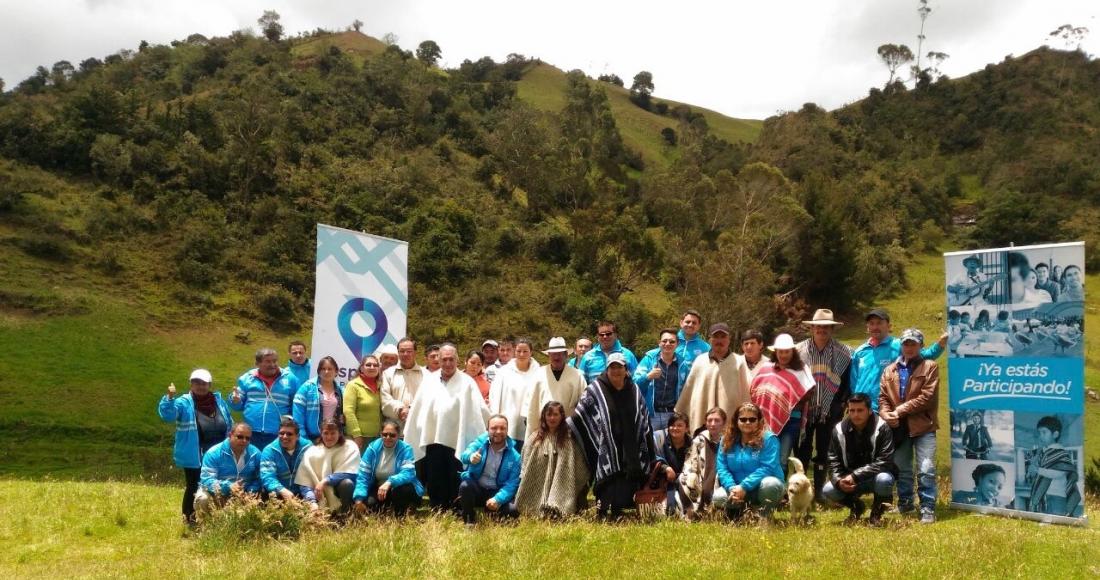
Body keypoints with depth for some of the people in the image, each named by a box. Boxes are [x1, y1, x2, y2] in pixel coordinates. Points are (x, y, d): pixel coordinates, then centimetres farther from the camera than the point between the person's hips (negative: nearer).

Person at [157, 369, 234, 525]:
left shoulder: (218, 400, 8)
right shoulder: (184, 402, -6)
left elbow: (229, 424, 15)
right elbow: (167, 415, -23)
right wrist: (169, 398, -38)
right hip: (194, 456, -5)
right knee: (193, 487, 3)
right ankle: (189, 518, 18)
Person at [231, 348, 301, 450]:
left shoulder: (290, 379, 4)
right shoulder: (247, 378, 7)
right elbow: (239, 405, 13)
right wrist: (235, 401, -9)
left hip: (278, 436, -1)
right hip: (251, 434, 1)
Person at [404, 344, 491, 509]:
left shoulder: (467, 382, 0)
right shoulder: (429, 381, 9)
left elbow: (480, 410, -4)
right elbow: (417, 411, 8)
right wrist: (411, 438, 6)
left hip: (457, 443, -3)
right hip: (433, 441, 3)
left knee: (455, 489, 2)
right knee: (435, 487, 7)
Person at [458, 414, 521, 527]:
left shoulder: (514, 456, -7)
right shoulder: (480, 443, -7)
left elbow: (512, 483, -13)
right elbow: (465, 455, -28)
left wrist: (498, 499, -31)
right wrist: (470, 456, -55)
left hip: (497, 492, 0)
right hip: (476, 488, 0)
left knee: (514, 509, -28)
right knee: (465, 486, -33)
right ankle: (469, 521, -7)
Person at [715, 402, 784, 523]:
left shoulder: (768, 439, -13)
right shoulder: (727, 440, 1)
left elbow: (767, 468, -22)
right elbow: (722, 467, -4)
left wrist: (744, 487, -29)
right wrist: (732, 488, -23)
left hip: (760, 488, -3)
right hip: (737, 488, 3)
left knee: (769, 484, -38)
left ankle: (765, 517, -7)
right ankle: (739, 510, 9)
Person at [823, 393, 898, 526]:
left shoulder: (882, 427, -18)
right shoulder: (839, 430, -7)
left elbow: (884, 462, -23)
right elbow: (833, 461, -1)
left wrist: (855, 476, -28)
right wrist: (838, 480, -23)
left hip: (875, 476, -3)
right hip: (850, 480, 3)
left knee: (884, 480, -37)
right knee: (828, 490, -23)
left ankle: (877, 511, -3)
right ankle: (855, 506, 11)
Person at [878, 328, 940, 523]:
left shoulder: (929, 367, 0)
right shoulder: (890, 370, 13)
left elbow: (927, 397, -11)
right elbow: (883, 397, 9)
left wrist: (900, 410, -14)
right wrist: (886, 414, -12)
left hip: (923, 426, -4)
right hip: (899, 428, 4)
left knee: (926, 470, -9)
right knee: (901, 468, 15)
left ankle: (928, 509, 0)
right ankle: (905, 503, 30)